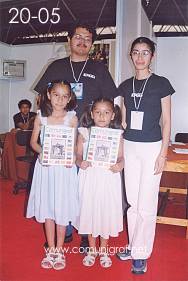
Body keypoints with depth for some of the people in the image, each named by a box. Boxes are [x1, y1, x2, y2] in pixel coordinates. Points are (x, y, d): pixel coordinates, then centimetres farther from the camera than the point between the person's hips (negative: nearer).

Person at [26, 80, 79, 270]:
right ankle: (50, 249, 27)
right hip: (45, 166, 2)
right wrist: (41, 151, -12)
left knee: (62, 208, 5)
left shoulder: (72, 118, -4)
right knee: (47, 207, 10)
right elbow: (33, 142, 7)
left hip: (64, 167, -2)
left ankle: (59, 250, 24)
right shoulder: (41, 117, 1)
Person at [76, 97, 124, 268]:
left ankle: (103, 250, 32)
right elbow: (78, 155, 3)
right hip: (89, 179, 1)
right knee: (89, 211, 11)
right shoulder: (84, 133, -2)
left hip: (109, 179, 0)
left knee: (107, 212, 9)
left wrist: (120, 165, -19)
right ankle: (92, 250, 33)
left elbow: (121, 156, 2)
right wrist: (80, 163, -18)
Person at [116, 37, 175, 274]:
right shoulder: (125, 86, 9)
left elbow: (166, 121, -3)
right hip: (129, 147, 4)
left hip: (151, 147, -4)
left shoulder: (161, 84, -3)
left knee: (146, 204, -1)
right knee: (132, 201, 12)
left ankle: (141, 254, 14)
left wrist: (163, 154, -8)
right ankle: (133, 245, 28)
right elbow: (123, 121, 12)